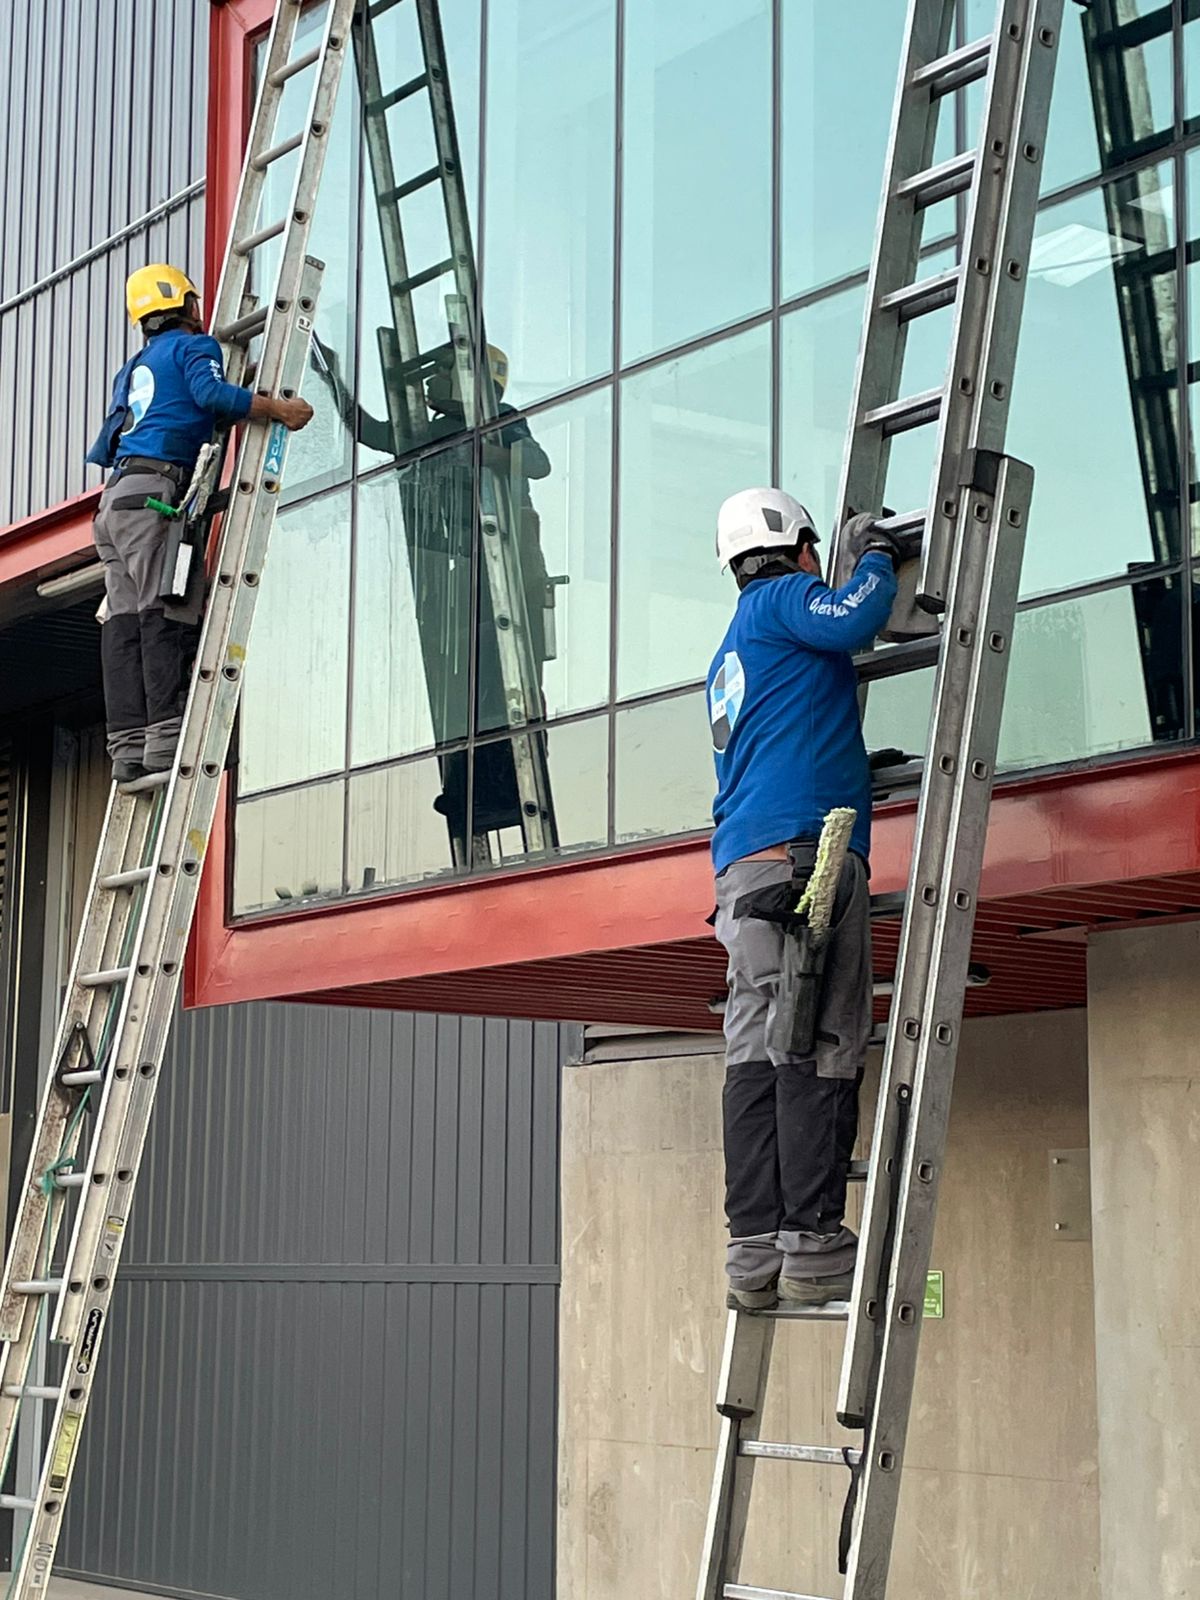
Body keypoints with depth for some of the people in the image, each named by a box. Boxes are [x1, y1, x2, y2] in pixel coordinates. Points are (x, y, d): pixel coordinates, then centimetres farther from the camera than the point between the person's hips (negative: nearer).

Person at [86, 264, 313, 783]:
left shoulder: (133, 368, 30)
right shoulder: (194, 346, 7)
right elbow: (212, 394, -13)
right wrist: (279, 409, -12)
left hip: (115, 497, 8)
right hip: (156, 491, -8)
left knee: (125, 620, -1)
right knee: (167, 614, -16)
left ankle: (128, 746, -7)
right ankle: (167, 736, -25)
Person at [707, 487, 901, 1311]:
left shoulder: (731, 656, 31)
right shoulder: (784, 597, 6)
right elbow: (851, 622, -13)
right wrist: (876, 557, 4)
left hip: (743, 861, 9)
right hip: (804, 846, -9)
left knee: (759, 1050, 0)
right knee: (818, 1046, -13)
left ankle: (756, 1249, -5)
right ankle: (812, 1244, -18)